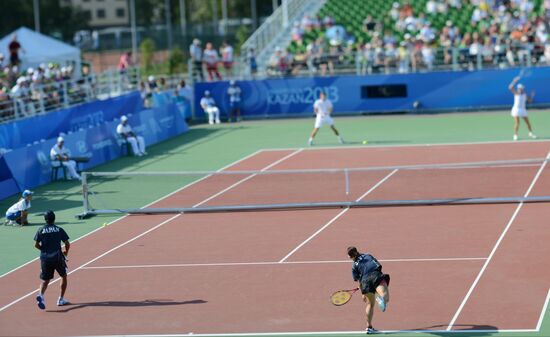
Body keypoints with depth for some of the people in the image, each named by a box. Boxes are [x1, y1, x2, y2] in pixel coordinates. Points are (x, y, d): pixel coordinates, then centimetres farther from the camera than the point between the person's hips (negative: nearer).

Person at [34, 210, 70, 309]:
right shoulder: (59, 230, 0)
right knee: (64, 276, 18)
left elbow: (36, 245, -2)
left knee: (45, 280, 8)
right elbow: (67, 244, -1)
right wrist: (66, 252, 19)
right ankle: (61, 299, 17)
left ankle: (41, 295, -22)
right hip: (57, 257, -2)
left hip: (45, 258, 2)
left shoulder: (40, 230, 3)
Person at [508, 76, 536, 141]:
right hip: (516, 109, -5)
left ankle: (531, 133, 30)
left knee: (528, 122, 11)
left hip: (523, 110, 5)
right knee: (517, 123, -14)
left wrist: (532, 96, -4)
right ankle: (515, 135, -3)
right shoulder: (516, 93, -7)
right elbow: (510, 88, -20)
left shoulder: (525, 95, 5)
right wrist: (515, 81, -25)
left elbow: (529, 100, 13)